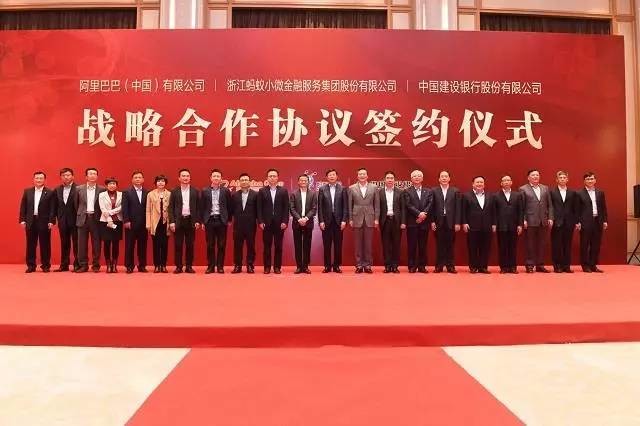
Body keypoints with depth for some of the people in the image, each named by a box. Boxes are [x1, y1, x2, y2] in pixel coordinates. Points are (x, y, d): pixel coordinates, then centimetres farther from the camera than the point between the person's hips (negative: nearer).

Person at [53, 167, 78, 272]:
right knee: (64, 243, 11)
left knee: (76, 243, 1)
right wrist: (58, 217, 4)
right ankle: (64, 265, 18)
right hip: (62, 221, 5)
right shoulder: (57, 190, 10)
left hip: (75, 220, -5)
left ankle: (77, 264, 8)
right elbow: (56, 206, 12)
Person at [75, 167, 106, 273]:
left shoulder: (102, 189, 2)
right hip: (83, 218, 1)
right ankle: (83, 265, 9)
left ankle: (96, 265, 9)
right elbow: (76, 204, 13)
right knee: (82, 243, 2)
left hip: (96, 219, -1)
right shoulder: (79, 189, 7)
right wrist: (79, 215, 10)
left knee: (96, 243, 2)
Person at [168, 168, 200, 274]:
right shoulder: (174, 191, 5)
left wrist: (197, 221, -2)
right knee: (178, 245, 2)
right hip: (178, 221, 0)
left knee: (190, 245, 4)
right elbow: (171, 207, 2)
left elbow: (198, 207, 6)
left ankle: (189, 266, 11)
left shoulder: (195, 191, 6)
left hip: (191, 220, 1)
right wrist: (171, 221, -6)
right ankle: (178, 266, 9)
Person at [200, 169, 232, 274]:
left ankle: (220, 266, 11)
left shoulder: (226, 191, 3)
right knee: (210, 245, 5)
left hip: (221, 220, 0)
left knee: (221, 245, 3)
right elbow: (202, 207, 6)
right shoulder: (205, 191, 5)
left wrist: (229, 220, 4)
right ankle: (210, 266, 12)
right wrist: (202, 221, 3)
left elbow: (229, 206, 6)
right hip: (209, 220, 1)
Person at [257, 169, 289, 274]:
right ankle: (267, 267, 10)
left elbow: (286, 208, 3)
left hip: (279, 223, 0)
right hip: (267, 223, 0)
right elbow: (259, 208, 3)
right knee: (266, 246, 3)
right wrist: (260, 222, -5)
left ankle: (277, 267, 11)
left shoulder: (283, 191, 6)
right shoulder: (262, 191, 6)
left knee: (278, 246, 4)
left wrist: (285, 221, -6)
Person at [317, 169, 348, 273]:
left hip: (338, 220, 0)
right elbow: (320, 207, 2)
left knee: (338, 245, 4)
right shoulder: (322, 189, 5)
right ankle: (327, 266, 11)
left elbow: (345, 206, 2)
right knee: (326, 245, 3)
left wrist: (344, 220, -6)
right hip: (326, 220, 0)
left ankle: (337, 265, 12)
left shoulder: (342, 189, 5)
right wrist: (321, 221, -5)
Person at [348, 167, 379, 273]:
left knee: (368, 243, 3)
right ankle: (359, 265, 10)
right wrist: (350, 219, 0)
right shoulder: (351, 188, 5)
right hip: (357, 219, 0)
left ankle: (368, 265, 10)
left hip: (369, 219, 0)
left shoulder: (374, 188, 5)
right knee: (358, 243, 4)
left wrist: (376, 219, 0)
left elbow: (377, 204, 5)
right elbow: (349, 205, 5)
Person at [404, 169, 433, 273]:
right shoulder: (407, 191, 6)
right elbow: (408, 205, -6)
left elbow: (430, 205, 2)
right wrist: (419, 213, -17)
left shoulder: (428, 191, 14)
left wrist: (423, 215, -12)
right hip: (412, 222, -2)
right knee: (412, 245, 0)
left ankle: (422, 266, 11)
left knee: (423, 245, 5)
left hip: (424, 222, 2)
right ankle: (412, 266, 5)